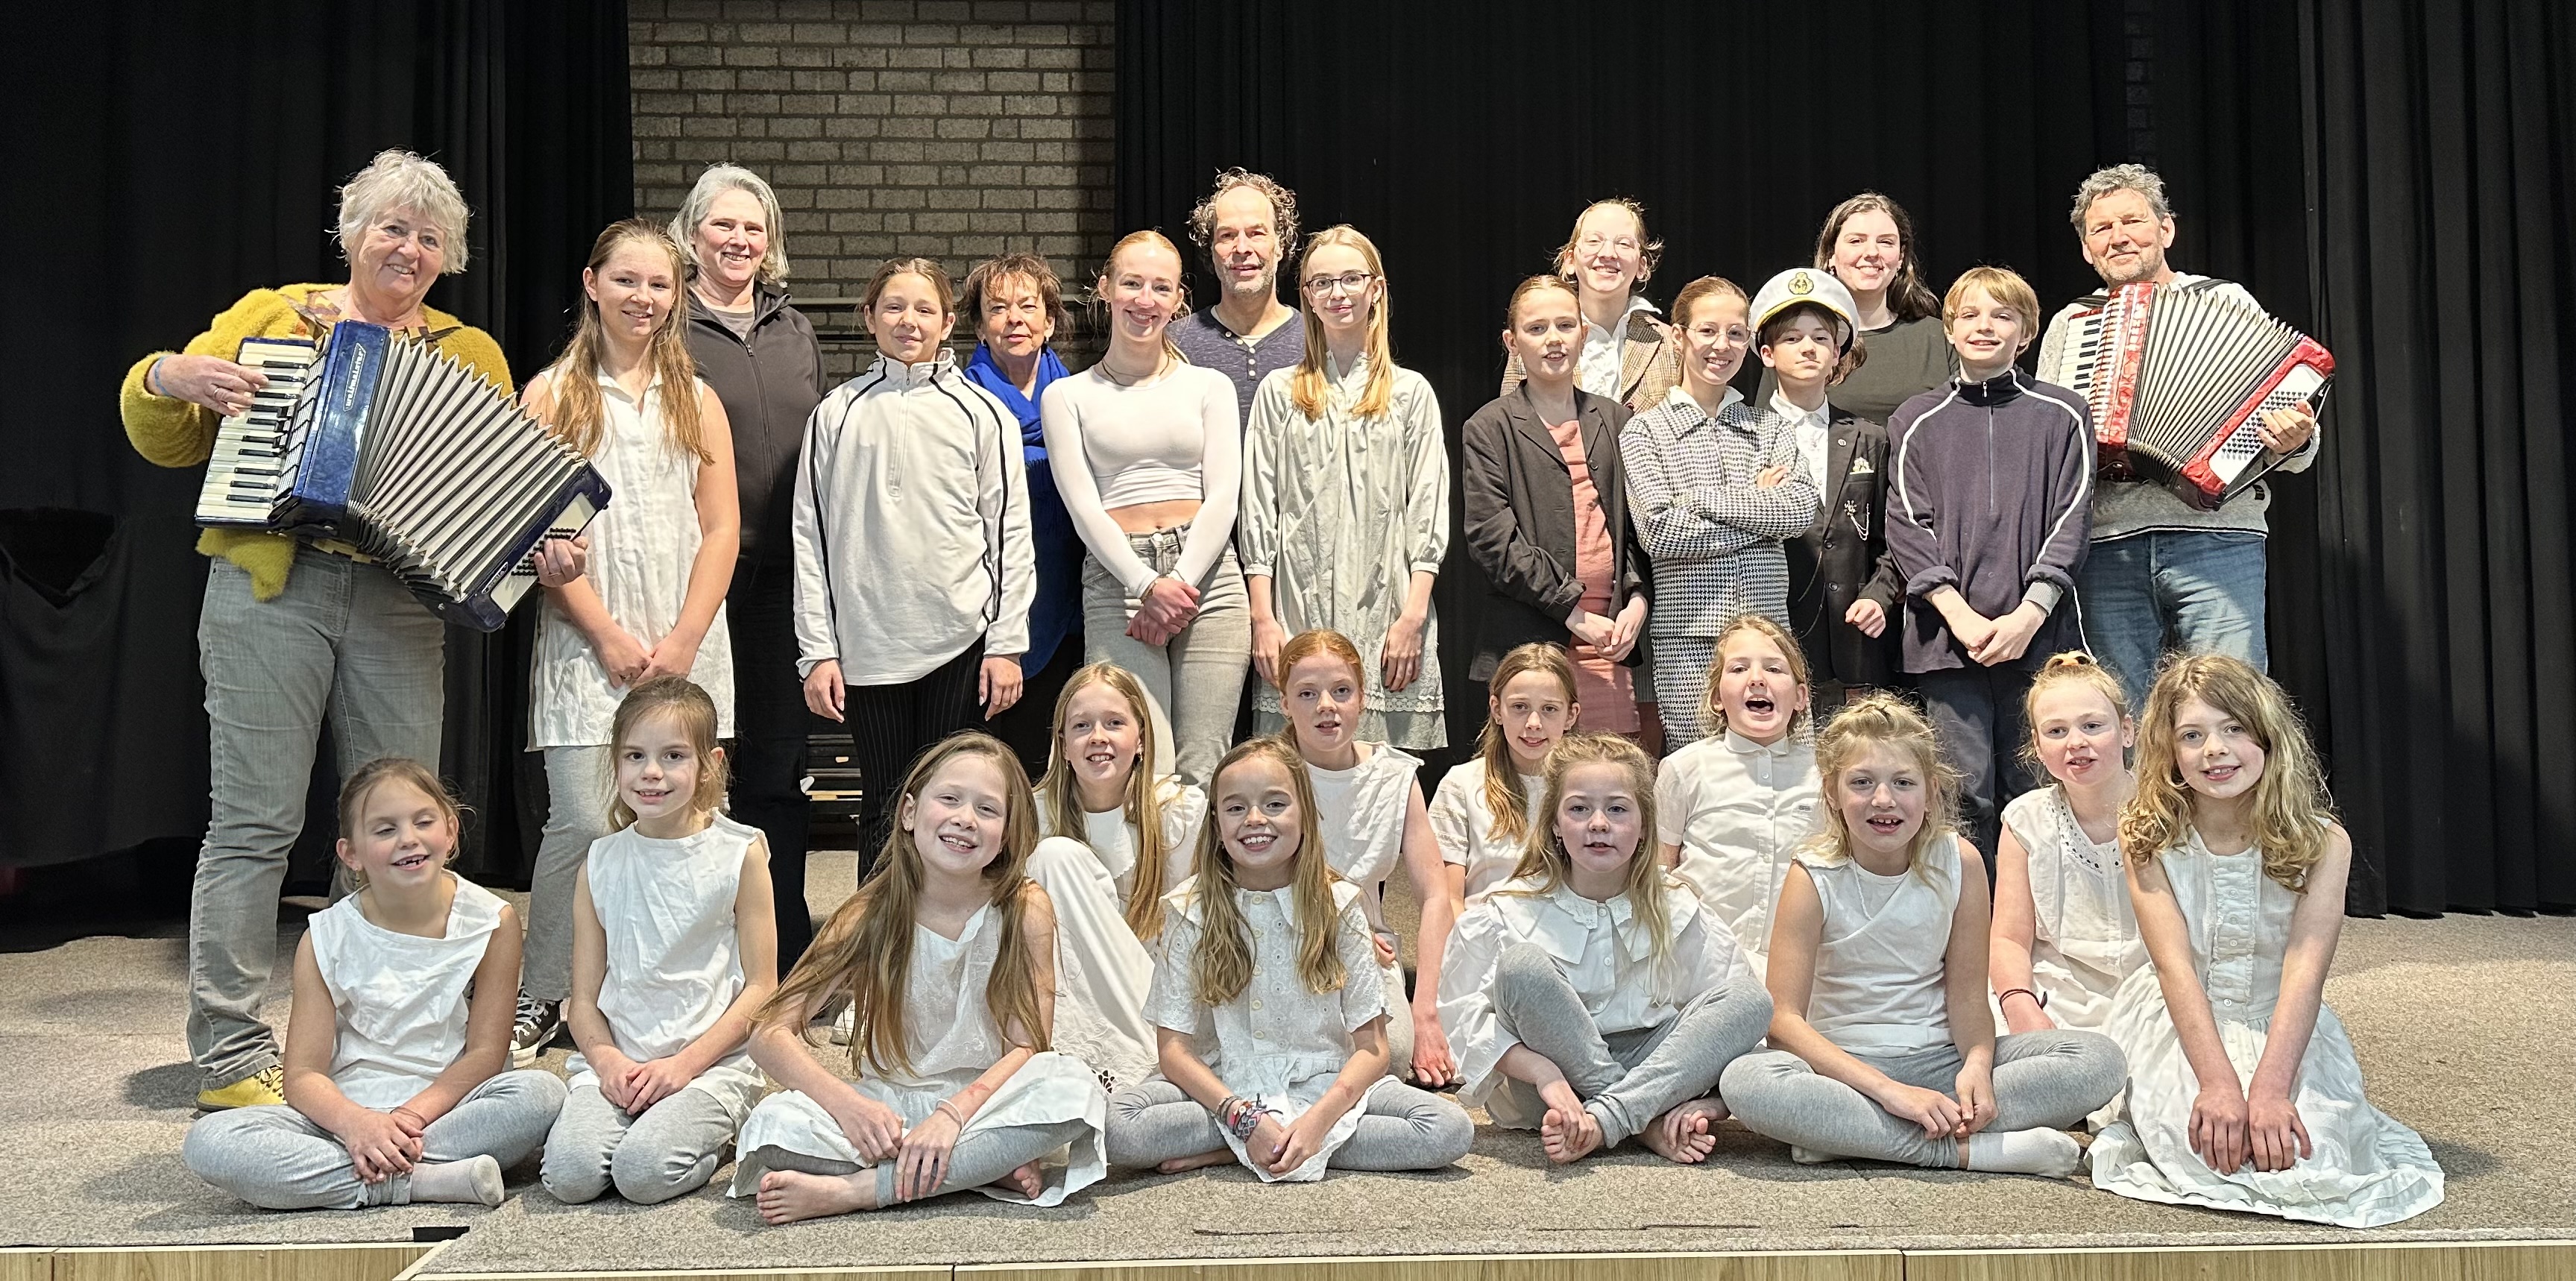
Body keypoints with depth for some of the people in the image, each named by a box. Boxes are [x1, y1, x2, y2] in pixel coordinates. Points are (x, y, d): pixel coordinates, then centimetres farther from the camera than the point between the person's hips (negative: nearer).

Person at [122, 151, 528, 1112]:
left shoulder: (470, 356, 16)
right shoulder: (269, 317, 12)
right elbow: (165, 441, 15)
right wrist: (167, 380, -6)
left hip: (400, 606, 2)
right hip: (269, 591, -2)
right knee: (255, 822, -4)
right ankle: (229, 1056, 3)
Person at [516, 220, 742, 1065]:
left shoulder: (696, 401, 14)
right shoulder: (553, 393, 6)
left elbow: (722, 528, 8)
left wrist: (684, 640, -5)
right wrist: (607, 636, -10)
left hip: (686, 648, 3)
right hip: (586, 641, -2)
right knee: (584, 822, -11)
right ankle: (536, 1000, 6)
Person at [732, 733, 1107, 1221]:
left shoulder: (1025, 909, -8)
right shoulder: (871, 915, -7)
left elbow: (1027, 1045, -12)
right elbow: (771, 1033, -11)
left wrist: (953, 1113, -29)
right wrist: (848, 1104, -28)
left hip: (984, 1100, 0)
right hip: (887, 1108, 1)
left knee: (1073, 1084, -31)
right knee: (775, 1123, -26)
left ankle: (849, 1191, -26)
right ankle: (988, 1170, -20)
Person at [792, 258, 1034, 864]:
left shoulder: (981, 413, 5)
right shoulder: (837, 414, 7)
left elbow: (1011, 534, 4)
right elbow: (812, 536, 6)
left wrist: (1006, 644, -2)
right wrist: (817, 650, 0)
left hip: (962, 643, -1)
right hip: (867, 647, 1)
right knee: (883, 810, 7)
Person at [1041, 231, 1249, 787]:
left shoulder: (1209, 386, 15)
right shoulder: (1067, 396, 11)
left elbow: (1222, 496, 5)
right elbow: (1083, 506, 1)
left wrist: (1180, 584, -10)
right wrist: (1147, 586, -14)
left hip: (1207, 575, 1)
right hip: (1116, 580, -1)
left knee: (1200, 771, -4)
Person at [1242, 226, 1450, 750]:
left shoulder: (1411, 392, 11)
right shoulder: (1278, 393, 12)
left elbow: (1428, 510, 5)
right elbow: (1258, 510, 8)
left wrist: (1413, 615, -6)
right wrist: (1263, 618, -1)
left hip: (1385, 610, 0)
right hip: (1298, 614, 1)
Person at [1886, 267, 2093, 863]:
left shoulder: (2062, 416, 9)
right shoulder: (1918, 421, 11)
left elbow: (2069, 522, 2)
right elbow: (1908, 527, 2)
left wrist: (2029, 614, -11)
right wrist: (1960, 614, -10)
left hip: (2035, 633, 0)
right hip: (1948, 632, 0)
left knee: (2032, 790, 3)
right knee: (1965, 794, -1)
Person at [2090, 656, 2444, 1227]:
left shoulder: (2322, 842, -9)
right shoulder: (2150, 839, -8)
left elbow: (2304, 970, -19)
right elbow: (2175, 965, -17)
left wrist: (2269, 1088, -31)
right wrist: (2219, 1082, -29)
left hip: (2283, 1030, 1)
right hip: (2183, 1028, -1)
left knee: (2304, 1152, -24)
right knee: (2208, 1144, -28)